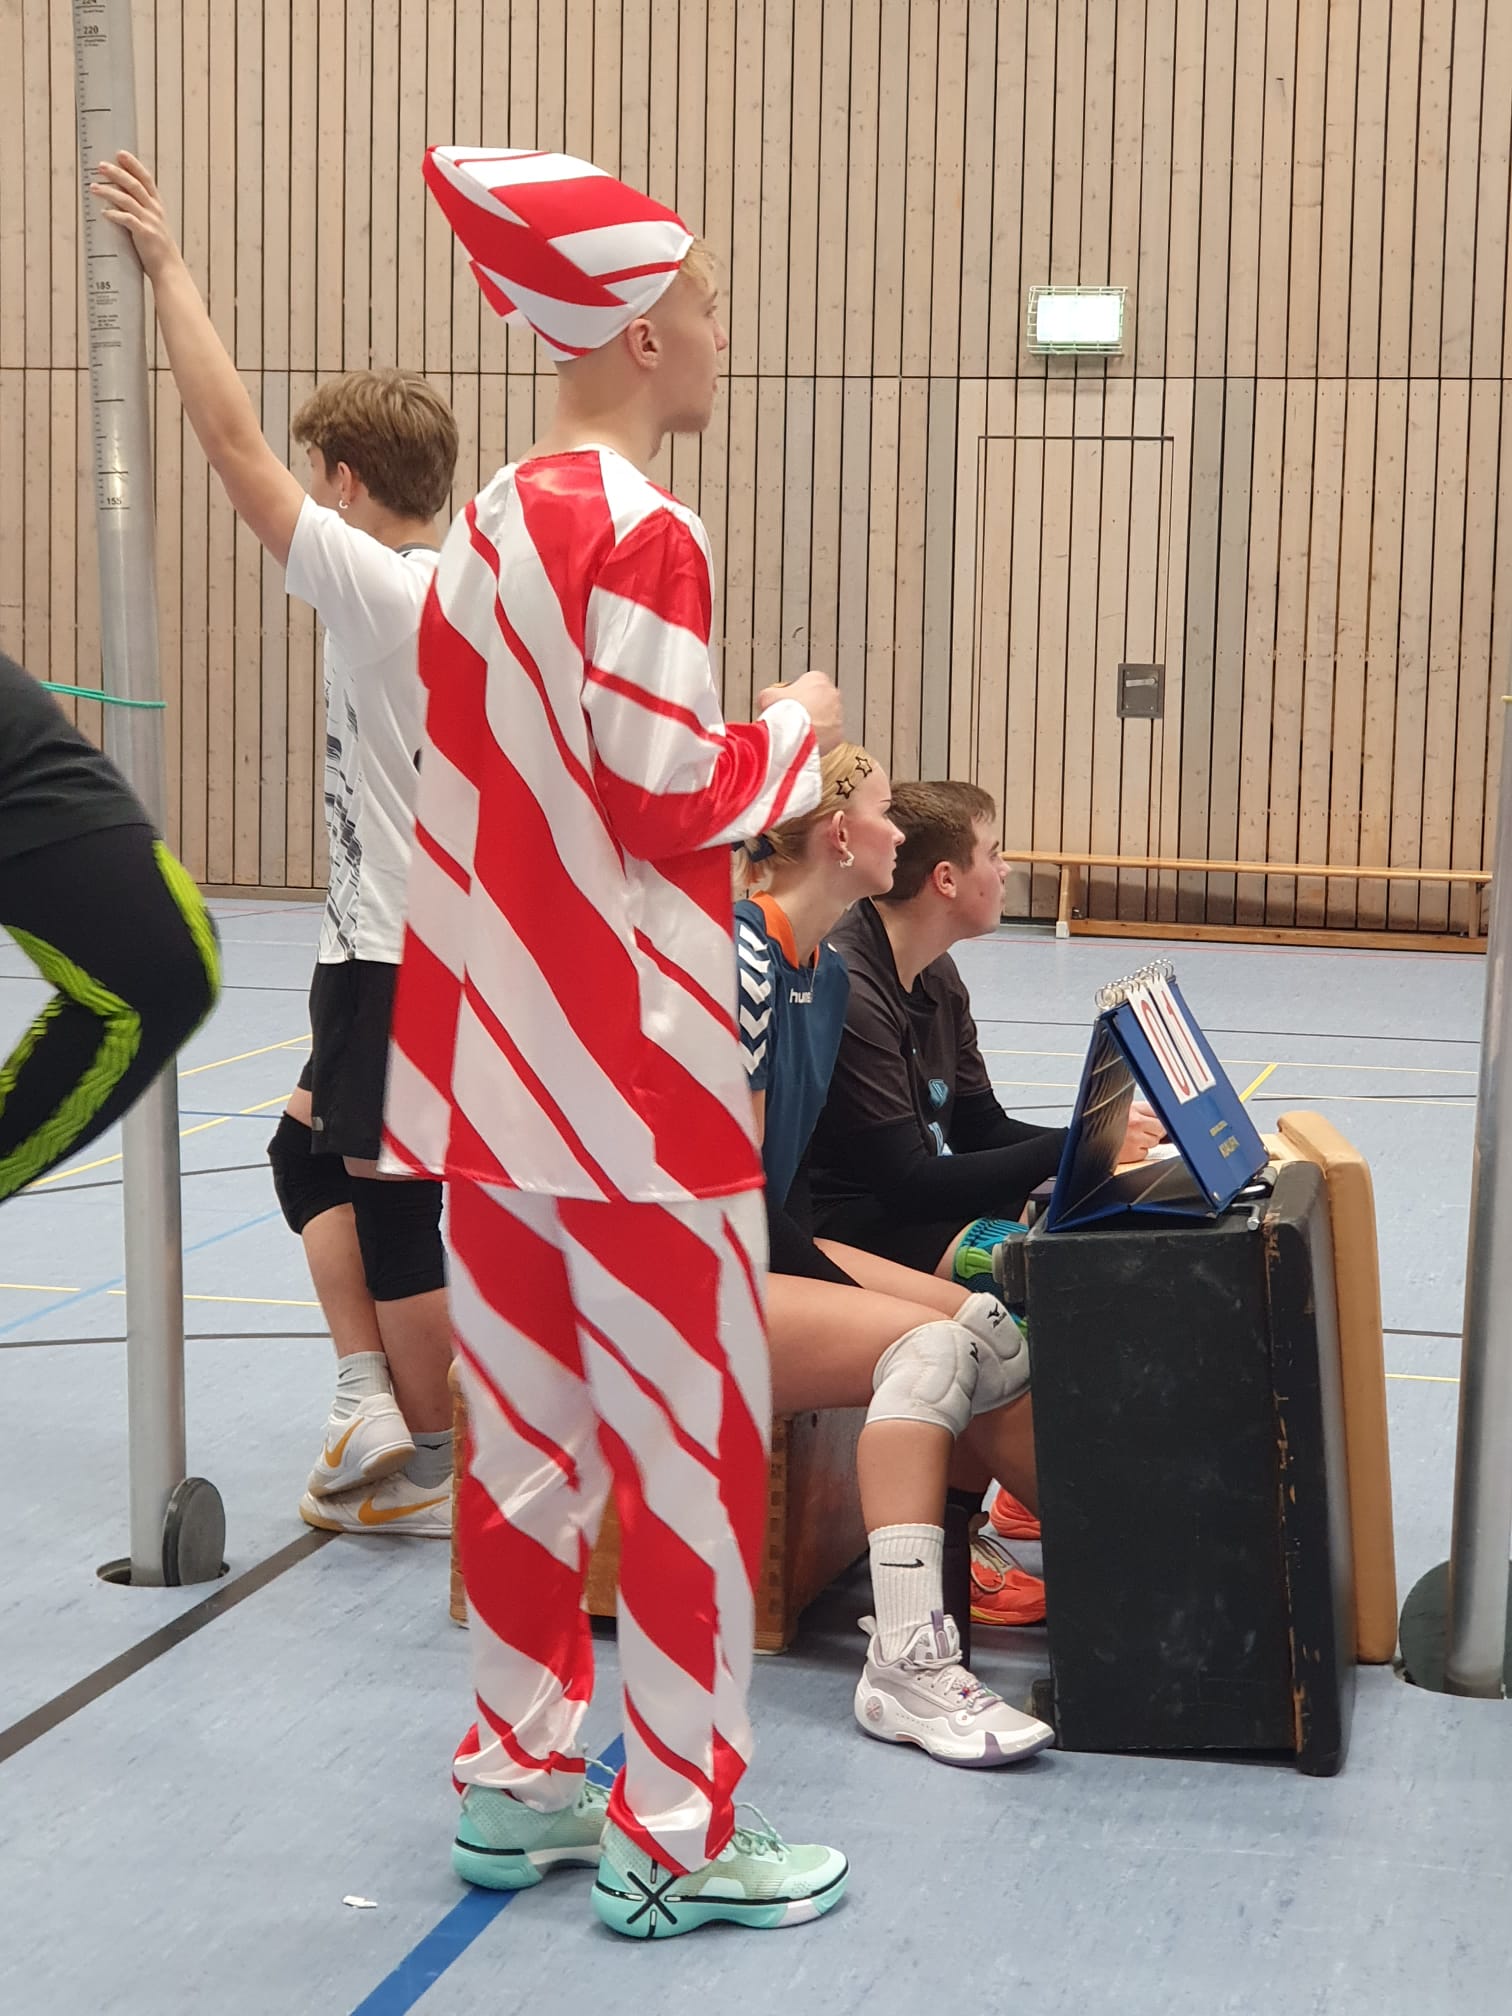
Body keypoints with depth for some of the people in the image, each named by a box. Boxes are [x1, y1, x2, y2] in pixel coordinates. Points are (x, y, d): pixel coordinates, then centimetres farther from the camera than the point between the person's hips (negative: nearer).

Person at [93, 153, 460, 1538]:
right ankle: (374, 1407, 17)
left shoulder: (375, 589, -17)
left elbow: (230, 438, -19)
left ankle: (431, 1471, 15)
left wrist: (168, 268, -14)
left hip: (397, 965, -8)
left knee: (391, 1216, 5)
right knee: (312, 1155, 22)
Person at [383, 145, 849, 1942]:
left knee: (527, 1432, 14)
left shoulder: (492, 521, 11)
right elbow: (672, 797, -17)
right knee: (694, 1450, 1)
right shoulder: (639, 532, -15)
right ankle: (674, 1839, 7)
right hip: (628, 1078, -8)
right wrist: (797, 727, -1)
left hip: (491, 1056, 8)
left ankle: (516, 1783, 23)